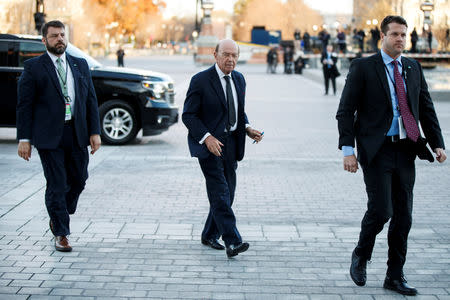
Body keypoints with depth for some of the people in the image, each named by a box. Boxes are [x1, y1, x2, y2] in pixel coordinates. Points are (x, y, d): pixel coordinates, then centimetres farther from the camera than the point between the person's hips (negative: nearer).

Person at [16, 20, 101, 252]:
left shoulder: (80, 65, 12)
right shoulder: (33, 67, 0)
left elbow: (91, 100, 12)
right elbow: (24, 105, -2)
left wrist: (95, 132, 3)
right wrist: (24, 139, -8)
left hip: (77, 134, 4)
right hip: (49, 136, -4)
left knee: (78, 180, 9)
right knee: (57, 185, -2)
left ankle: (58, 217, 34)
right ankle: (60, 234, 10)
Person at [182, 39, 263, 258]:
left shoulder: (239, 79, 10)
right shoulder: (200, 80, -9)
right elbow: (188, 115, -10)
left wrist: (247, 128, 3)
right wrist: (207, 137, -21)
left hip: (231, 142, 7)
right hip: (209, 143, -7)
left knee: (228, 192, 9)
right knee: (220, 192, -14)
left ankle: (210, 236, 25)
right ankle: (232, 242, -18)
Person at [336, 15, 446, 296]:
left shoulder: (413, 68, 13)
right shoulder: (363, 67, -2)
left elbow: (426, 108, 16)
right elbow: (345, 111, -5)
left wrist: (437, 143, 4)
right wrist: (348, 149, -13)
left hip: (406, 151, 5)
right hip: (377, 150, -5)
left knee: (403, 216, 6)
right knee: (381, 210, -12)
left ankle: (395, 276, 17)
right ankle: (361, 255, 17)